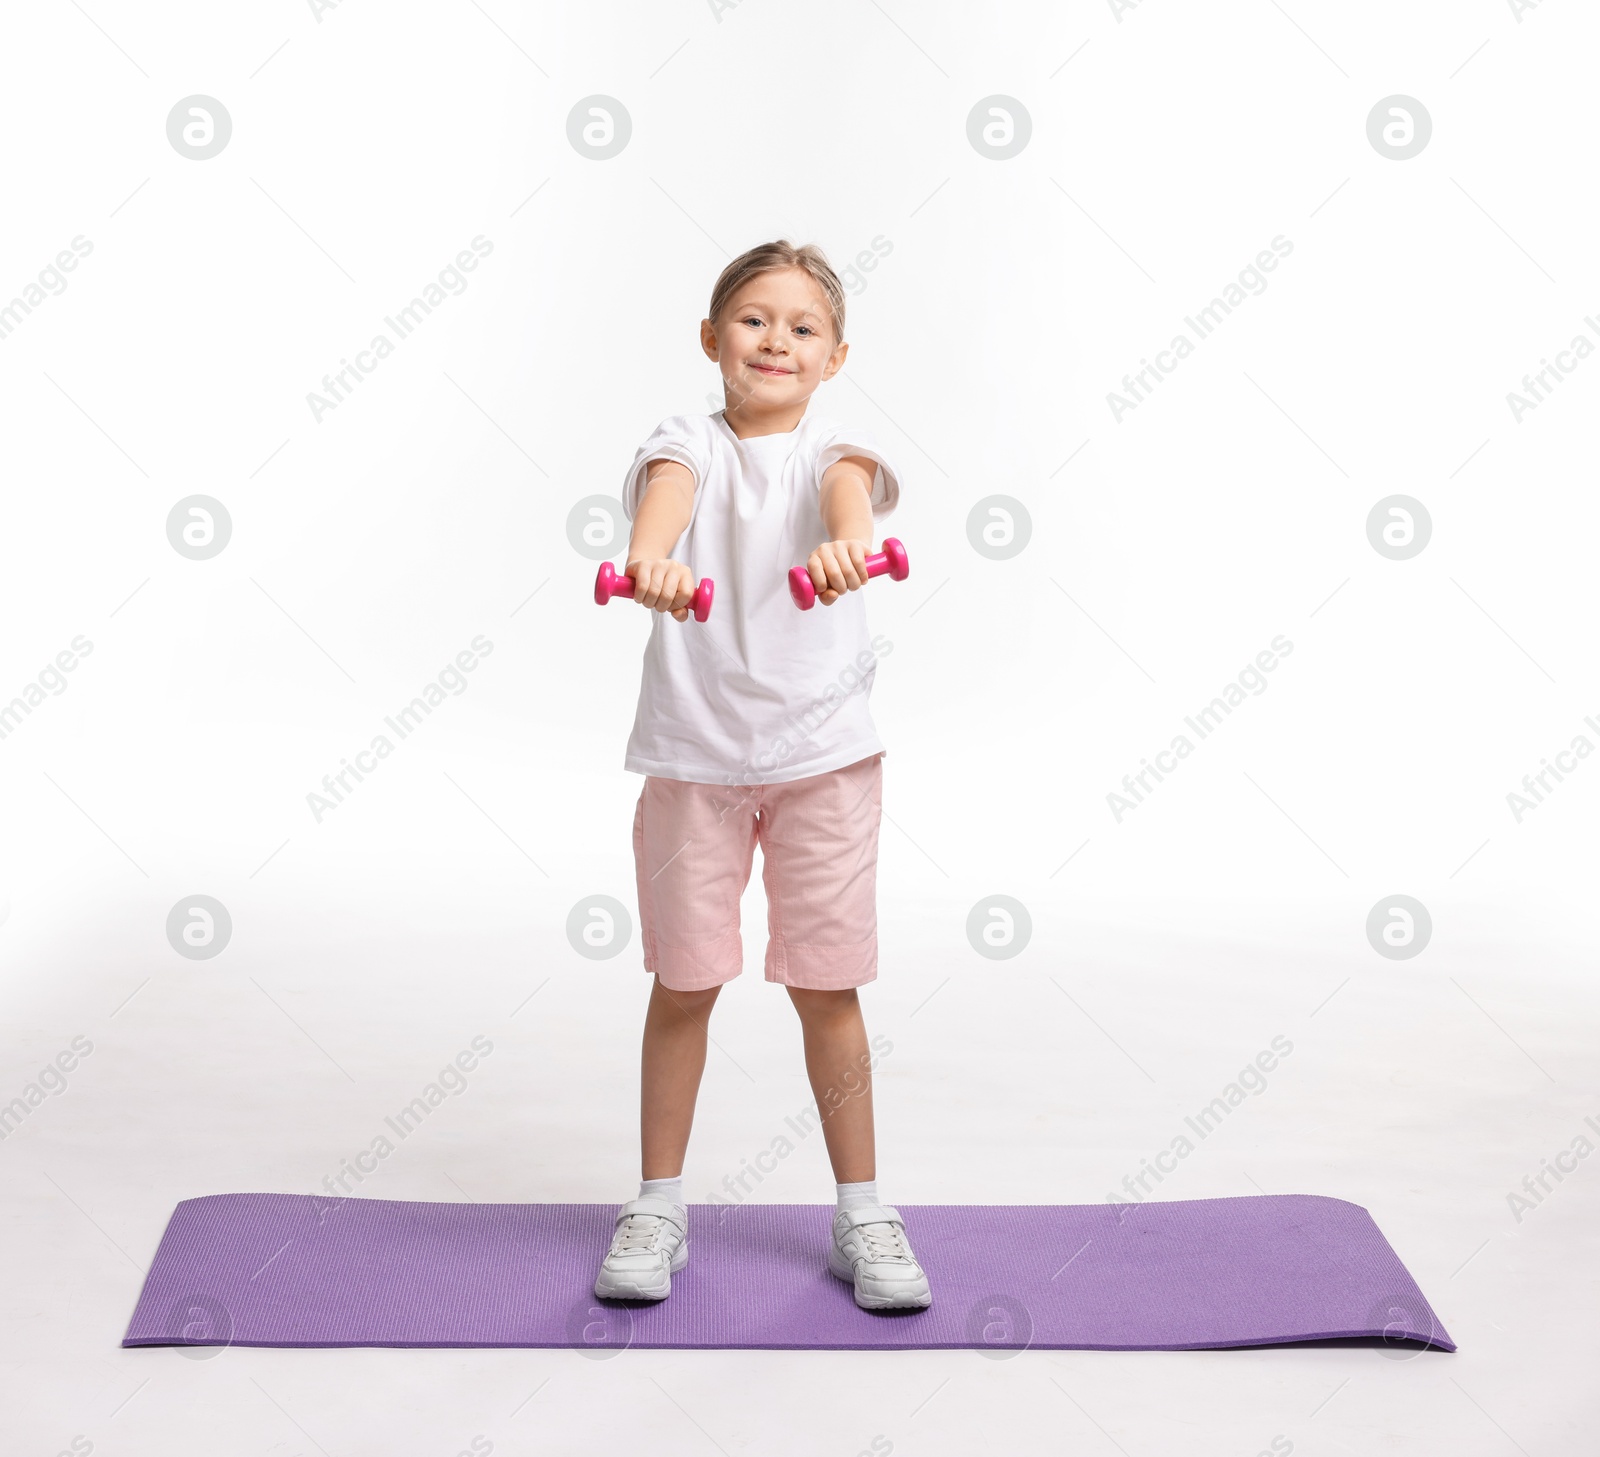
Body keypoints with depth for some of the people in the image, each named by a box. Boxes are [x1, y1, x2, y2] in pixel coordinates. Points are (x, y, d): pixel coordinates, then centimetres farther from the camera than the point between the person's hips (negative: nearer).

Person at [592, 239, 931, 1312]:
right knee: (684, 982, 8)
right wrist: (651, 557, -48)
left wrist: (843, 541, -49)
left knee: (828, 988, 6)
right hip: (692, 753, 0)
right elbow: (667, 491, -24)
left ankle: (863, 1210, 22)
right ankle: (659, 1204, 25)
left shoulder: (835, 448, 1)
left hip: (824, 751, 0)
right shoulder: (692, 443, 0)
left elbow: (849, 488, -24)